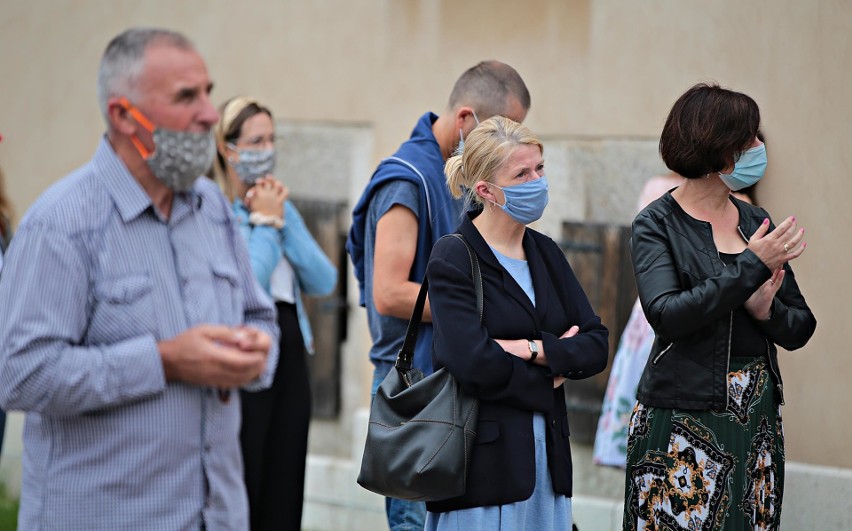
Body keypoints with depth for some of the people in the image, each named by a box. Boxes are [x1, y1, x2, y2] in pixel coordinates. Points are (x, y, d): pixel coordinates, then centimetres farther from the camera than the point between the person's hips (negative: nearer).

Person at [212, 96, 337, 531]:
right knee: (239, 496, -4)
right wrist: (265, 222, -8)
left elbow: (323, 282, 4)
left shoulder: (281, 206, 14)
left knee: (284, 494, 7)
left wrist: (284, 219, -3)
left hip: (290, 353, 7)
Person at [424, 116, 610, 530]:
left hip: (547, 454, 6)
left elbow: (597, 346, 6)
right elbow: (475, 364, -19)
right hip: (483, 460, -6)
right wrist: (550, 376, -5)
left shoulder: (545, 253, 13)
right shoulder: (453, 260, -8)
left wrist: (534, 350, -11)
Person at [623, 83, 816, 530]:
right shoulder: (657, 225, -4)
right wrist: (752, 267, -21)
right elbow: (666, 315, -21)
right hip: (682, 422, -5)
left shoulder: (755, 222, 11)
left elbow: (800, 329, 11)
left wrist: (766, 309, -11)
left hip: (756, 424, 5)